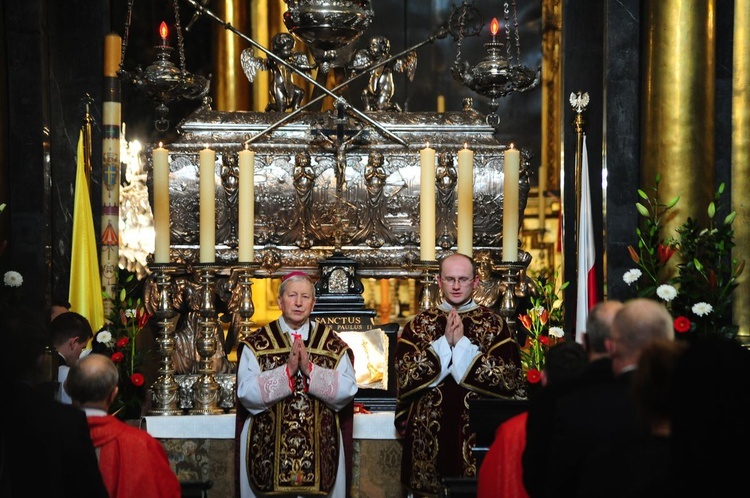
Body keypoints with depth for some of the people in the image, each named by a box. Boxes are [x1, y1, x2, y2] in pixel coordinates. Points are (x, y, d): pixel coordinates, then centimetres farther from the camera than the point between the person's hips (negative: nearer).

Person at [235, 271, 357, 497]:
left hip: (321, 449, 1)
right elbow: (247, 393, -11)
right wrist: (287, 370, -19)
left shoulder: (333, 344, 5)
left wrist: (310, 370, -18)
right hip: (268, 450, -1)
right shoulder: (256, 344, 1)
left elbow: (347, 390, -7)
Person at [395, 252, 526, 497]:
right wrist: (445, 341, -12)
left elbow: (509, 378, -8)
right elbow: (405, 375, -5)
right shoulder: (419, 325, 7)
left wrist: (462, 343, -12)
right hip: (430, 433, 1)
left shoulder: (494, 324, 3)